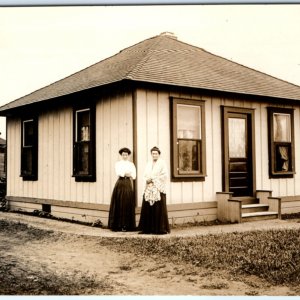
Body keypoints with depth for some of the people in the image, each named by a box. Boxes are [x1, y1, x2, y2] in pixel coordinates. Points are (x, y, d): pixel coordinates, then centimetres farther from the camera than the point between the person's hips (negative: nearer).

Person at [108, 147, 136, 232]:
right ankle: (118, 225, -1)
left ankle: (127, 226, 0)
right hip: (120, 184, -1)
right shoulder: (118, 163, 10)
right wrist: (127, 174, -14)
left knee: (128, 205, -3)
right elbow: (118, 173, -7)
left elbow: (134, 175, 1)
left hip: (128, 184, 1)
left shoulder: (131, 164, 13)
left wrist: (124, 174, -10)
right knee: (119, 205, -4)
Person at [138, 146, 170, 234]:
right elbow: (145, 175, 17)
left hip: (158, 189, -5)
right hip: (149, 189, 5)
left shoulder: (162, 163, 1)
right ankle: (147, 228, 7)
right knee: (147, 209, 1)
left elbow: (165, 175, -8)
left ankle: (161, 229, -1)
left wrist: (153, 179, -10)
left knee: (159, 209, -6)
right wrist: (147, 179, -5)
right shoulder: (149, 164, 18)